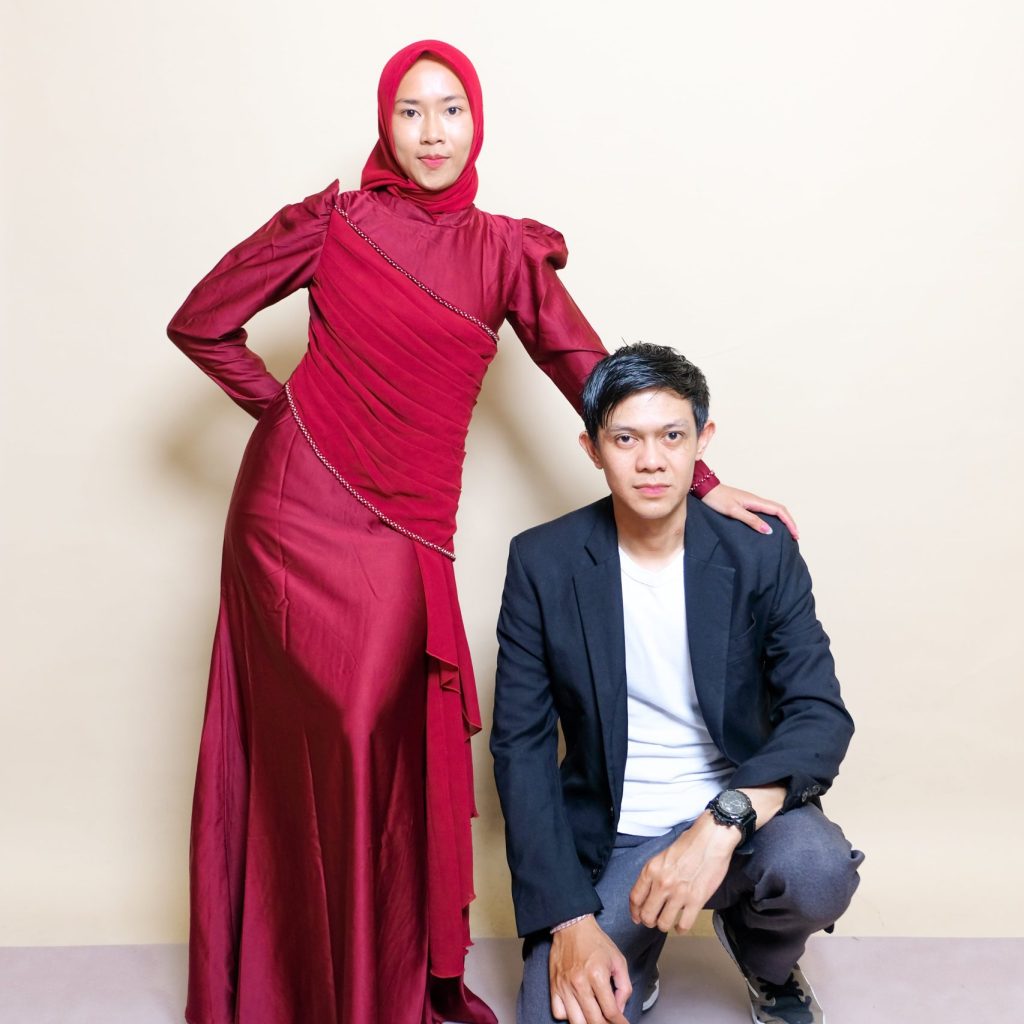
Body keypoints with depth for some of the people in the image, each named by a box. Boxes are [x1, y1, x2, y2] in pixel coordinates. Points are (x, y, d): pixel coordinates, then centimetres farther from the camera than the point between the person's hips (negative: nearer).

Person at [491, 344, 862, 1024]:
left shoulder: (762, 554, -6)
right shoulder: (544, 563, -7)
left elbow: (822, 717, -11)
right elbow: (521, 745, -7)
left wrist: (724, 822, -31)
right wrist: (570, 919, -17)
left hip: (738, 818, 1)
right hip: (607, 837, 0)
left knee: (817, 867, -31)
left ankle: (767, 964, 7)